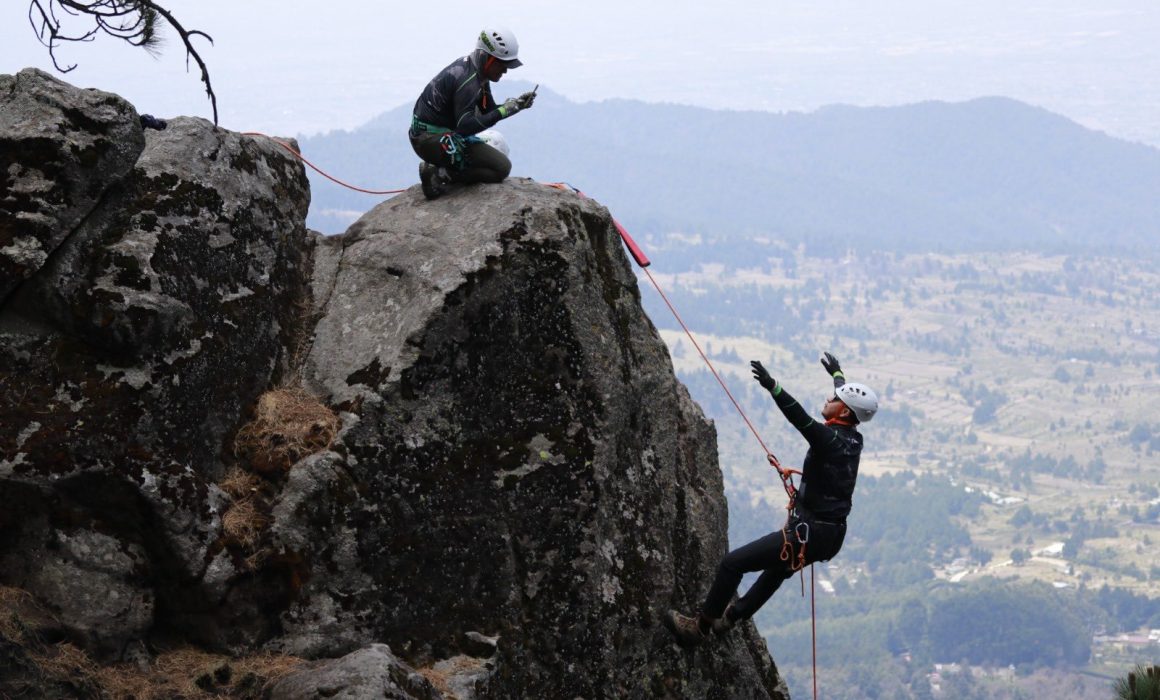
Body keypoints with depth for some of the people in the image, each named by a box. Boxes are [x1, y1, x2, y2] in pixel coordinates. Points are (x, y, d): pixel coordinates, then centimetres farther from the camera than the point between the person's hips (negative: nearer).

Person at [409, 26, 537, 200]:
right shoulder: (468, 81, -23)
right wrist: (503, 111, -28)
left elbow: (489, 111, 15)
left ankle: (439, 169, 10)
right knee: (502, 168, -11)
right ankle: (442, 175, -13)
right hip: (433, 140, -10)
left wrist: (516, 104, -2)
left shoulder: (476, 70, 9)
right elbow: (465, 126, -28)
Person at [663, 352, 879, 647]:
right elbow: (850, 399, 26)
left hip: (808, 534, -10)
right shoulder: (853, 439, 6)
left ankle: (701, 627, 4)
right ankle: (733, 616, 54)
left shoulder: (830, 440, -21)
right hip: (832, 536, 10)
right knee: (778, 567, 37)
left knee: (732, 563, -6)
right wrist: (837, 372, 45)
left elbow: (802, 420, -39)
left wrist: (772, 386, -47)